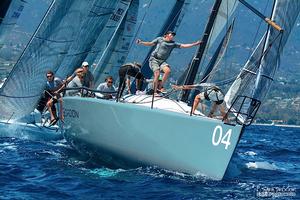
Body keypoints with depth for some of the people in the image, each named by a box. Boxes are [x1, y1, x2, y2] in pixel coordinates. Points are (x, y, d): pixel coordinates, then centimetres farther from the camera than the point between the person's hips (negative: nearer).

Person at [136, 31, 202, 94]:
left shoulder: (173, 44, 12)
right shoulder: (159, 39, 6)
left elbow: (183, 45, 9)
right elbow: (150, 44, 11)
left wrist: (195, 44, 2)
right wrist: (141, 42, -2)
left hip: (162, 61, 4)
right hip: (154, 59, -4)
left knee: (168, 71, -23)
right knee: (157, 74, -19)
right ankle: (154, 91, -12)